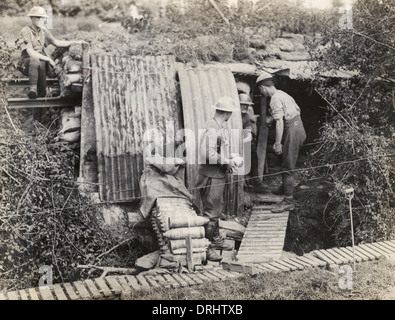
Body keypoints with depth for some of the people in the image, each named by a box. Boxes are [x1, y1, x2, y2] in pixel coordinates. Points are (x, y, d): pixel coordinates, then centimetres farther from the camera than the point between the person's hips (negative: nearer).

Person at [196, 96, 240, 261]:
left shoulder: (222, 127, 10)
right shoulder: (212, 129, -22)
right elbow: (208, 154, -29)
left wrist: (228, 161, 6)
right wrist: (227, 161, -19)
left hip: (219, 175, 10)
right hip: (211, 176, -10)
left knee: (217, 209, 21)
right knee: (210, 212, -3)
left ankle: (216, 239, 35)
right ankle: (205, 246, 6)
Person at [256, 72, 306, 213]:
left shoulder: (275, 99, -15)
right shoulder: (282, 93, 15)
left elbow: (279, 122, -22)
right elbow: (298, 110, 23)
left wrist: (278, 143, -20)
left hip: (292, 131, -10)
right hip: (299, 127, 10)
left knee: (287, 167, -6)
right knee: (286, 161, 25)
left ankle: (288, 201, -2)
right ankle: (285, 187, 44)